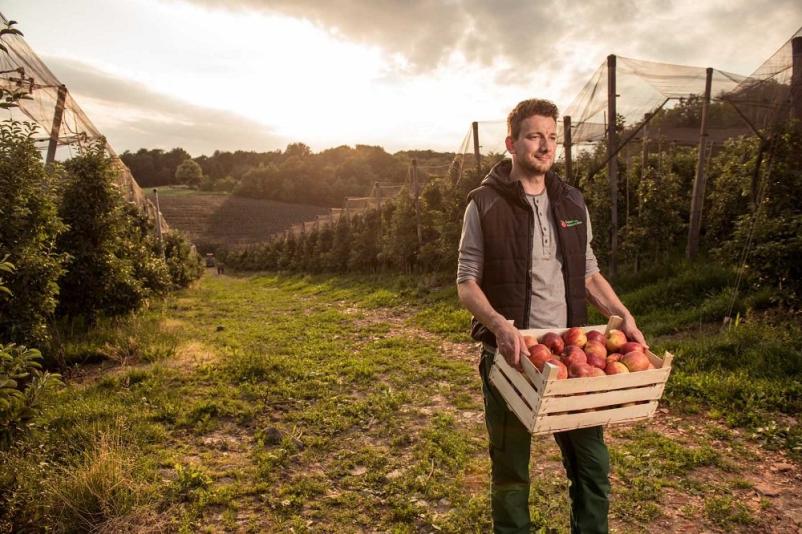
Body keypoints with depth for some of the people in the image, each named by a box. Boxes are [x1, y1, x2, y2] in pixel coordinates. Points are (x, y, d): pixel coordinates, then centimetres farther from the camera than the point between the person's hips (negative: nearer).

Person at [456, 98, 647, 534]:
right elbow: (467, 282, -9)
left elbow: (589, 273, 14)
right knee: (511, 466, 11)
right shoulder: (485, 204, -6)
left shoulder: (572, 202, 8)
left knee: (592, 462, 11)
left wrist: (623, 316, -1)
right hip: (511, 353, -4)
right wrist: (499, 324, -26)